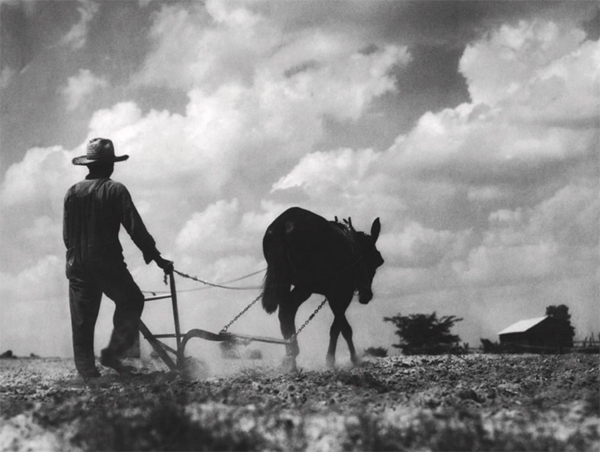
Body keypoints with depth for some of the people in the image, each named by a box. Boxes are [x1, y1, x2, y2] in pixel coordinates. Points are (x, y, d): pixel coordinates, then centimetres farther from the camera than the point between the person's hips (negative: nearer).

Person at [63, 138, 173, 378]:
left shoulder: (72, 193, 6)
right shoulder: (115, 190, -7)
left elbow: (67, 234, 8)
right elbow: (135, 228, -10)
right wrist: (156, 257, -6)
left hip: (78, 265, 4)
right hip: (107, 262, -4)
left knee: (82, 320, 8)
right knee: (131, 301, 14)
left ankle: (86, 370, 8)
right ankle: (113, 352, 1)